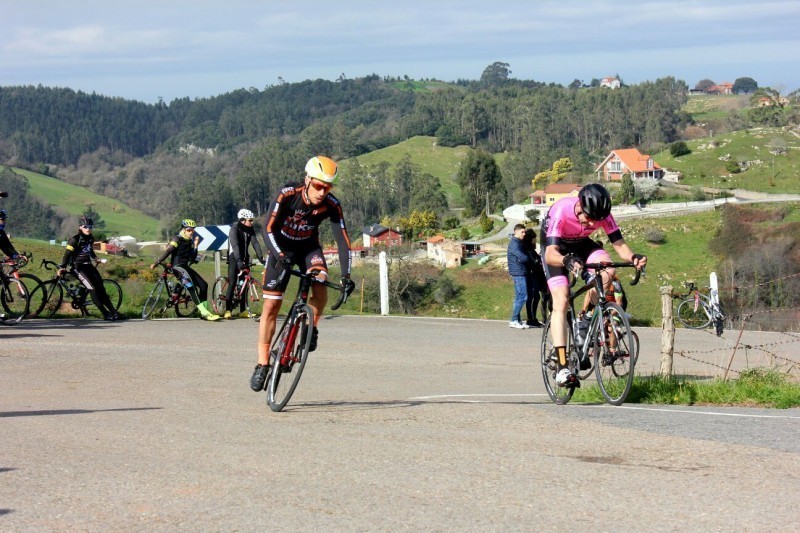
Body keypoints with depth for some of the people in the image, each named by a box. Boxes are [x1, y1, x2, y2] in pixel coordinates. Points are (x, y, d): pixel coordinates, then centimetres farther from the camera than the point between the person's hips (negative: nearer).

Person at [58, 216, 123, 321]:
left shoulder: (91, 238, 8)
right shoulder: (74, 240, -13)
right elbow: (67, 254, -20)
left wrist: (95, 259, 41)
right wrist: (62, 268, -29)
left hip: (88, 265, 7)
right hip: (78, 267, -7)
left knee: (101, 288, 0)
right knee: (92, 289, -17)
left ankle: (114, 312, 0)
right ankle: (106, 314, -16)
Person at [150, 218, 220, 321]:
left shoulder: (190, 241, 15)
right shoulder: (177, 239, -6)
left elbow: (192, 258, 11)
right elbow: (167, 251, -15)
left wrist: (195, 246, 1)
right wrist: (156, 263, -22)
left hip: (185, 266, 9)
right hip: (177, 266, -9)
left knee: (203, 285, -1)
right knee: (191, 287, -26)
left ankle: (205, 312, 4)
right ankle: (204, 312, -33)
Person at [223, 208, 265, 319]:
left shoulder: (250, 230, 0)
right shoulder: (234, 229, -17)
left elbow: (255, 243, -7)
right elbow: (235, 245, -28)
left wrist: (261, 258, -19)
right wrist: (239, 260, -40)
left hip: (244, 258, 6)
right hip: (234, 258, -6)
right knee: (232, 283, -12)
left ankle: (243, 310, 11)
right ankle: (228, 310, -11)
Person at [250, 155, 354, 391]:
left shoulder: (332, 205, -23)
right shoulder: (287, 195, -29)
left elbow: (342, 239, -22)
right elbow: (268, 228, -30)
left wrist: (346, 275, -31)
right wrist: (279, 256, -45)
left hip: (309, 247, 1)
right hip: (281, 247, -1)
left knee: (320, 288, -28)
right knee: (271, 304, -6)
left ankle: (311, 328, 1)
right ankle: (262, 365, 2)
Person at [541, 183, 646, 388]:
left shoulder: (602, 214, -26)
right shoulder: (561, 211, -37)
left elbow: (619, 244, -25)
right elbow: (550, 254, -43)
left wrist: (633, 257, -47)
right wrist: (567, 261, -65)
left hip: (581, 244, 4)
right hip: (557, 247, -4)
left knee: (608, 269, -28)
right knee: (561, 302, -20)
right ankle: (562, 368, -24)